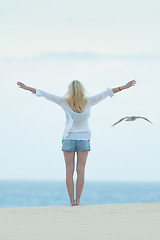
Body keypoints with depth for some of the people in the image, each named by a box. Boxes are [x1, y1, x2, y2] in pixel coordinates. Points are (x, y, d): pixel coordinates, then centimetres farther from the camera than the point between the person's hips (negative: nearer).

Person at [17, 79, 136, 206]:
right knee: (81, 170, 1)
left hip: (69, 138, 0)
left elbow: (45, 94, -9)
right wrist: (124, 87, -1)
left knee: (69, 170, 0)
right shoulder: (88, 102, -9)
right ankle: (78, 200, -3)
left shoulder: (65, 102, -10)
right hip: (84, 138, 0)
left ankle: (72, 200, -3)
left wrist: (27, 88, -3)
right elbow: (106, 93, -5)